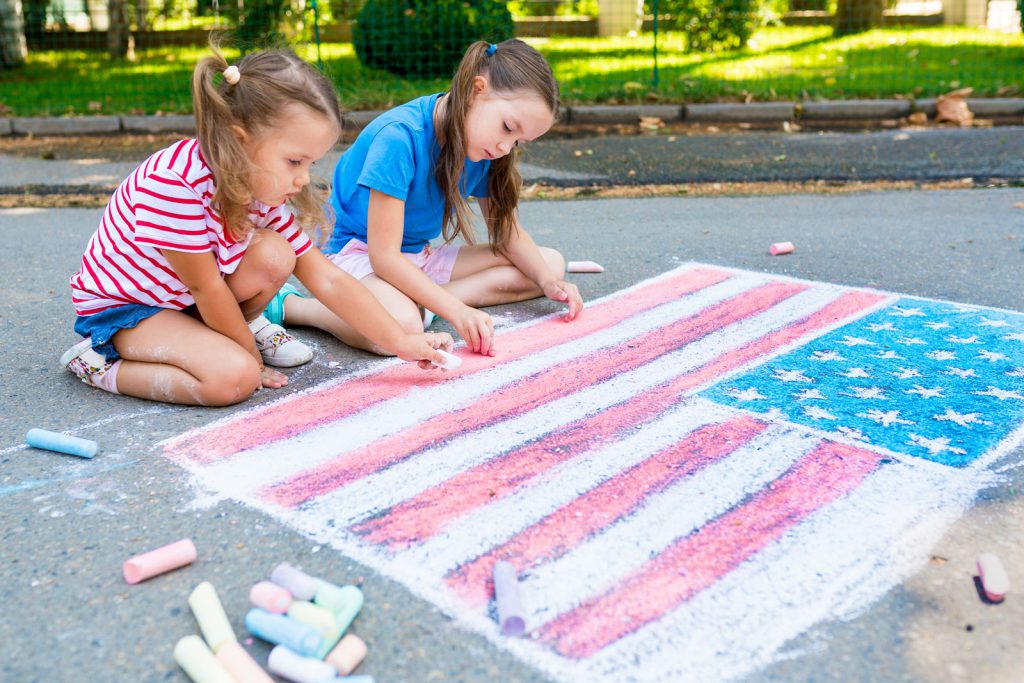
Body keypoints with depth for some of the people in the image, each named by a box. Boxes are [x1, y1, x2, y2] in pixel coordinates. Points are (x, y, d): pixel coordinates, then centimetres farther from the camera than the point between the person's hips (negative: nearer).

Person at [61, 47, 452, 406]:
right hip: (119, 307, -6)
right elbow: (206, 288, -25)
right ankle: (100, 364, -9)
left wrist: (400, 342, -11)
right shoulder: (172, 182, -34)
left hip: (185, 299, 6)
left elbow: (328, 280, -7)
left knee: (274, 253, -19)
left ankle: (248, 324, 11)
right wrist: (253, 358, -12)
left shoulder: (263, 189, -11)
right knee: (234, 377, -28)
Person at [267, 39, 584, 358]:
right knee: (401, 324, -43)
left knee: (553, 262, 1)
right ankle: (288, 305, -13)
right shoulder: (400, 137, -26)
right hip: (358, 252, -8)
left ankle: (420, 300, -16)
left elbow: (508, 231, 7)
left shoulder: (487, 146, -3)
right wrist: (456, 312, -35)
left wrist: (548, 281, -11)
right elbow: (384, 256, -28)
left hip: (420, 258, 8)